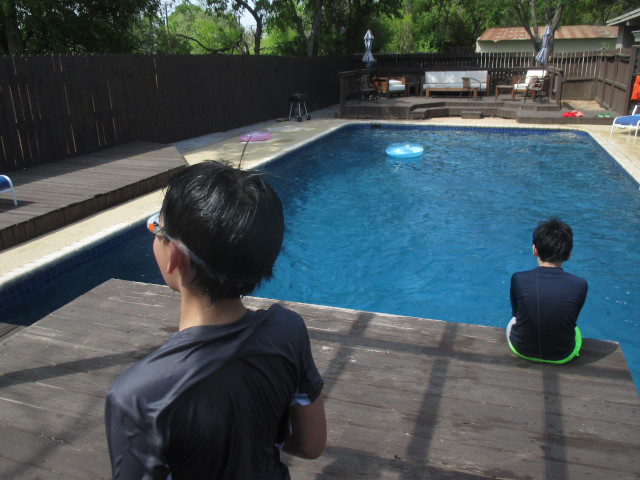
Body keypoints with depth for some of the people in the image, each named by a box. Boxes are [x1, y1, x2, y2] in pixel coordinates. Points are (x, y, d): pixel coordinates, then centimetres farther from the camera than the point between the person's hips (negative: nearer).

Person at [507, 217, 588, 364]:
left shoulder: (518, 279, -21)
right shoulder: (580, 285, -20)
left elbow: (515, 312, -2)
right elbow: (572, 318, -2)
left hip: (522, 350, 0)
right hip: (562, 357, 1)